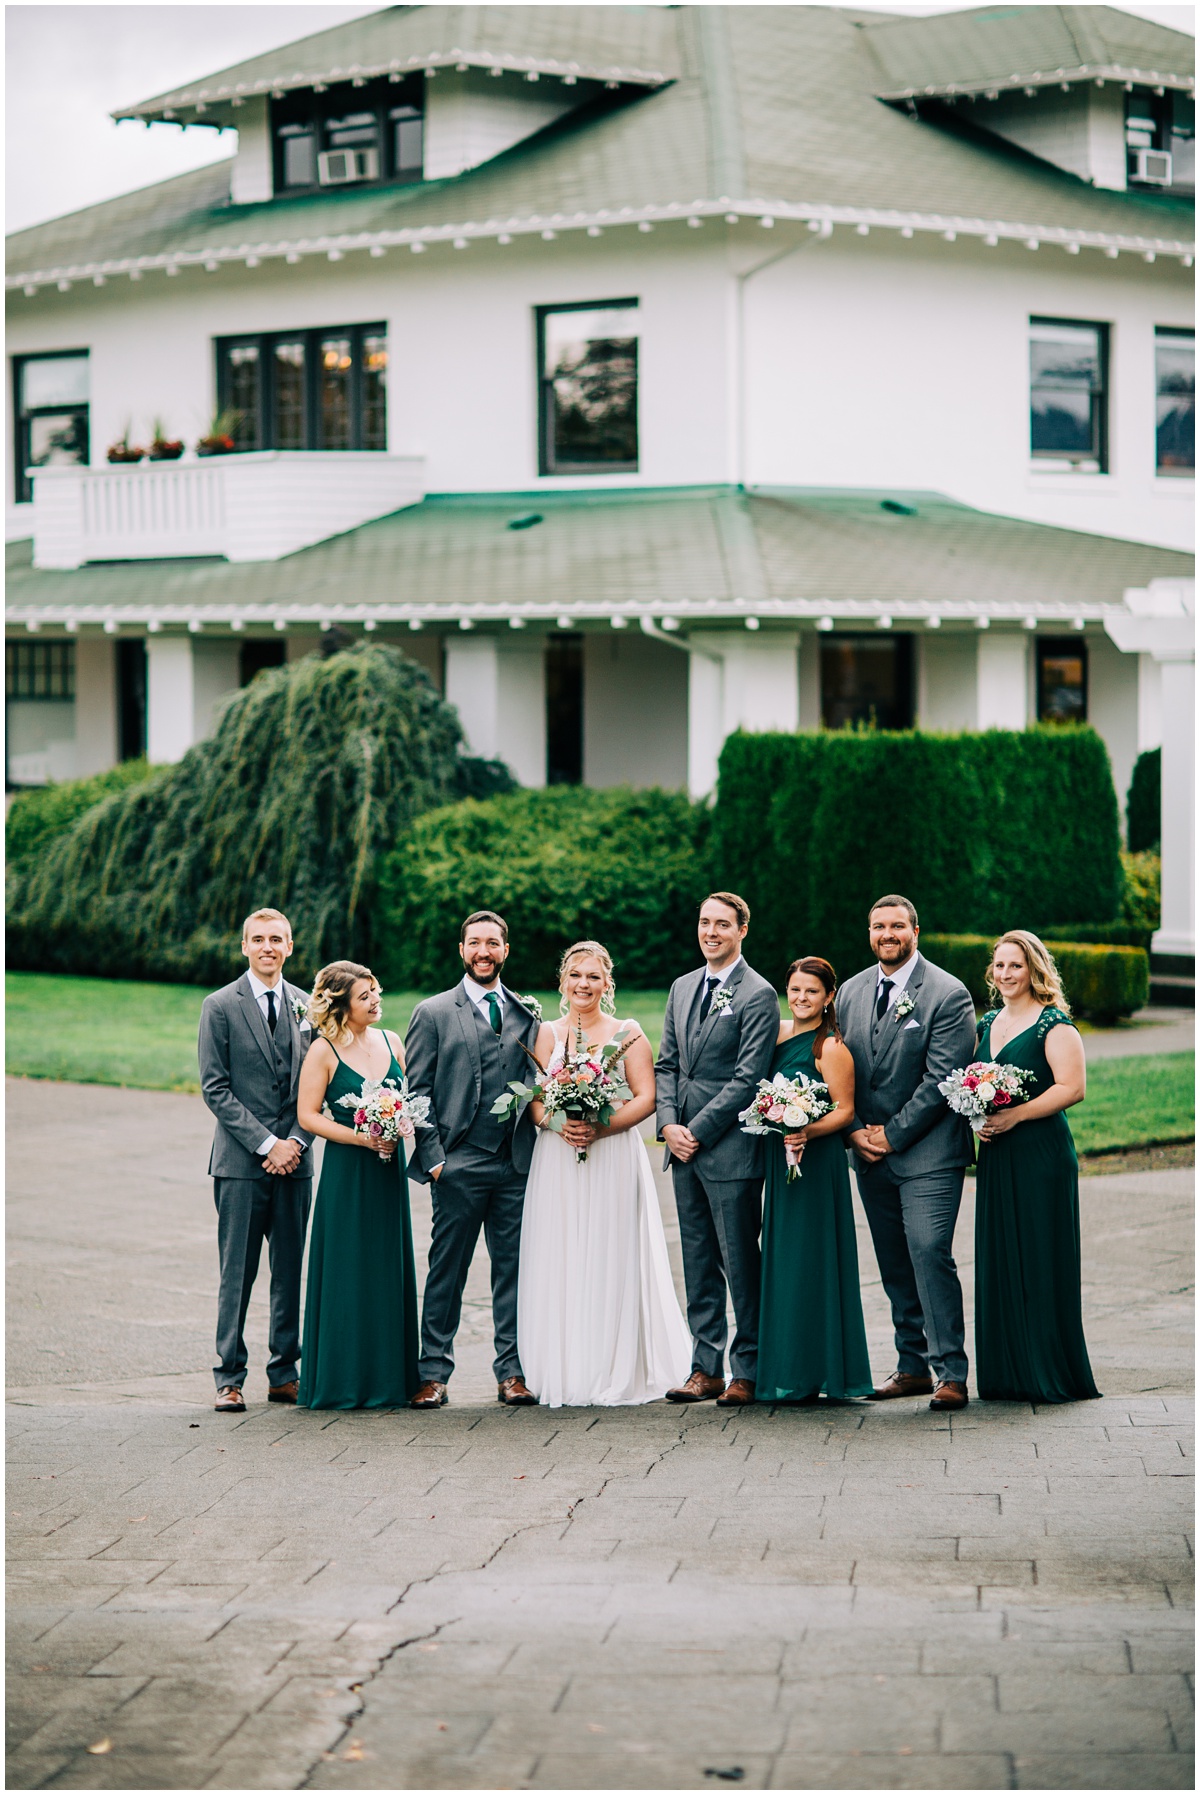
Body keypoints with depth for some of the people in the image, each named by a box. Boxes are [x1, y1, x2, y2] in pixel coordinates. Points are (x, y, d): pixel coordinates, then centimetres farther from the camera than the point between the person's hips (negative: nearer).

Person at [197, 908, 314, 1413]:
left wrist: (296, 1141, -4)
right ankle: (230, 1379, 3)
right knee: (237, 1274, -2)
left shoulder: (306, 1006, 11)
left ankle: (284, 1375, 14)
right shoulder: (220, 1006, -1)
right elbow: (215, 1088, -6)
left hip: (293, 1162, 4)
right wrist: (266, 1144, -11)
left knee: (290, 1272, 7)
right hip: (241, 1162, -4)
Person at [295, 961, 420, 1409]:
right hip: (346, 1172, -5)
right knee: (347, 1273, -3)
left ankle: (387, 1379, 14)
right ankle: (341, 1382, 5)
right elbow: (308, 1115, -9)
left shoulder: (391, 1041, 9)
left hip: (389, 1169, 5)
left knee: (388, 1269, 7)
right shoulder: (324, 1050, -7)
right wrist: (362, 1137, -17)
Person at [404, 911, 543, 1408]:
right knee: (447, 1270, 0)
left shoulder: (527, 1015, 14)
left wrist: (546, 1133, 3)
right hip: (459, 1164, -3)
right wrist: (432, 1157, -7)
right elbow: (417, 1091, 1)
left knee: (514, 1268, 4)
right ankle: (434, 1372, 6)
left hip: (517, 1163, 3)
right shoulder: (433, 1013, 4)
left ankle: (512, 1371, 10)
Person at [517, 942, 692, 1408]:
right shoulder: (547, 1034, 11)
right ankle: (561, 1377, 2)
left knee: (610, 1263, -3)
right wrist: (559, 1124, -15)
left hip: (614, 1160, -2)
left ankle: (611, 1377, 1)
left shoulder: (628, 1034, 5)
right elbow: (533, 1100, 6)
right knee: (559, 1265, -2)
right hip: (557, 1163, 2)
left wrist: (601, 1128, -16)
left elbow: (646, 1098, -2)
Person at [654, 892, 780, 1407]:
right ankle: (706, 1368, 13)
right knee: (698, 1263, 9)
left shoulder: (758, 995, -8)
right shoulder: (682, 988, 15)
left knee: (740, 1264, -1)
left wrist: (698, 1132, -13)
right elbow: (667, 1064, 15)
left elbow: (747, 1078, -12)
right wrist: (668, 1124, 0)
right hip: (684, 1149, 7)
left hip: (730, 1148, -7)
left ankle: (746, 1372, 5)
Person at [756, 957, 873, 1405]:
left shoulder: (831, 1048, -11)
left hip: (817, 1161, -8)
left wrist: (807, 1132, -27)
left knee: (809, 1261, -4)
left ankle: (809, 1374, 1)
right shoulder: (777, 1034, 11)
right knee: (781, 1260, 9)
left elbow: (844, 1111, -13)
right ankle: (787, 1370, 16)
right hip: (780, 1160, 8)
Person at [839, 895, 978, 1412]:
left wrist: (892, 1135, -12)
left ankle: (950, 1372, -9)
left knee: (930, 1253, -14)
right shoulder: (852, 991, 12)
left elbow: (941, 1079, -12)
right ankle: (913, 1366, 16)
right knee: (894, 1265, 8)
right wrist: (855, 1132, -1)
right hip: (870, 1154, 6)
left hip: (927, 1152, -6)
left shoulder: (948, 994, -7)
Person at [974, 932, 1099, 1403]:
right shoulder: (987, 1024, 15)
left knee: (1041, 1263, -5)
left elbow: (1073, 1087, -15)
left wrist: (1016, 1115, -20)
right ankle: (1007, 1375, 12)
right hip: (996, 1156, 7)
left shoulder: (1053, 1024, -7)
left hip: (1041, 1154, -7)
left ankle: (1051, 1376, 2)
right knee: (998, 1262, 6)